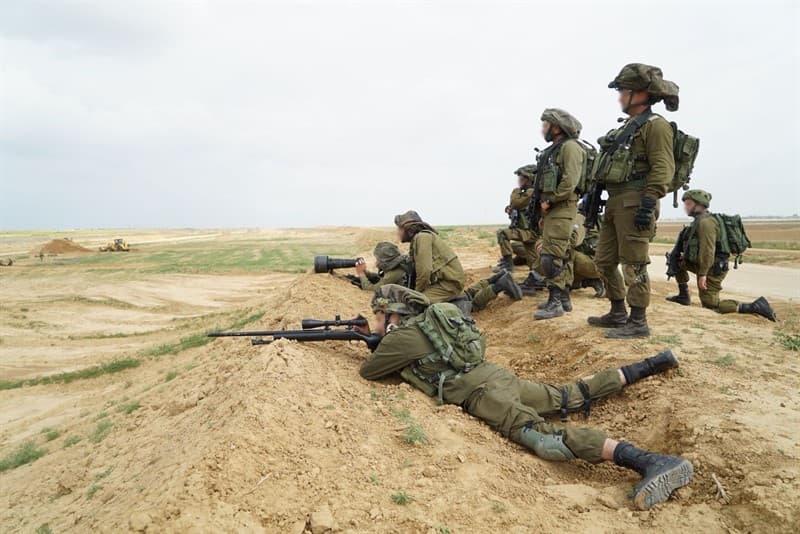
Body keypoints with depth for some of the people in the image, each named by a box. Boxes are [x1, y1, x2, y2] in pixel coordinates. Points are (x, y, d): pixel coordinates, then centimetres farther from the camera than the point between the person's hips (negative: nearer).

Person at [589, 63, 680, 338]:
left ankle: (638, 323, 3)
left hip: (634, 202, -10)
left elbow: (663, 168, -16)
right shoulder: (627, 127, 22)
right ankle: (618, 313, 25)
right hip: (615, 202, 10)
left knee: (633, 265, -6)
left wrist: (648, 204, -23)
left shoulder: (655, 125, -6)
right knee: (605, 260, 13)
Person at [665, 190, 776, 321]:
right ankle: (683, 296, 16)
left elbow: (708, 250, -25)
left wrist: (702, 274, -25)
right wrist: (687, 255, 8)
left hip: (712, 269, -10)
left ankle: (756, 306, -5)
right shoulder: (700, 220, 13)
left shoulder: (705, 221, -19)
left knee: (711, 306, -5)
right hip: (705, 265, 10)